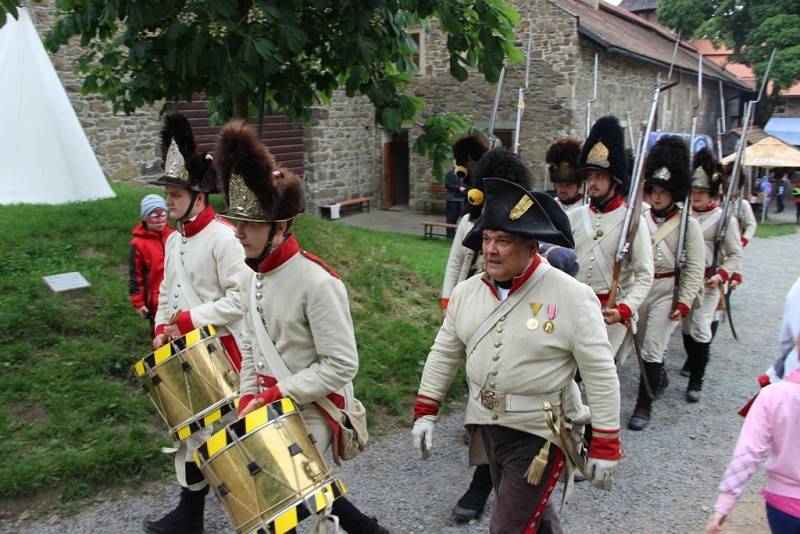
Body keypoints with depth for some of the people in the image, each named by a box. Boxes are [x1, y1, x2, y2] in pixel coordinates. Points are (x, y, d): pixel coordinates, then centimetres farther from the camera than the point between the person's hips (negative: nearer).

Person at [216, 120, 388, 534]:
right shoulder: (250, 278, 1)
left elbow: (341, 365, -23)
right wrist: (249, 400, 0)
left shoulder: (316, 282, -24)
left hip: (312, 411, -8)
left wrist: (275, 397, -21)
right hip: (271, 405, 8)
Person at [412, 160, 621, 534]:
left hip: (540, 432, -6)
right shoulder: (467, 292, -1)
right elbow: (444, 353, 8)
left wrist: (605, 444, -14)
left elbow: (601, 374, -15)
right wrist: (425, 412, 5)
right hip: (487, 425, 6)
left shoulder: (572, 297, -18)